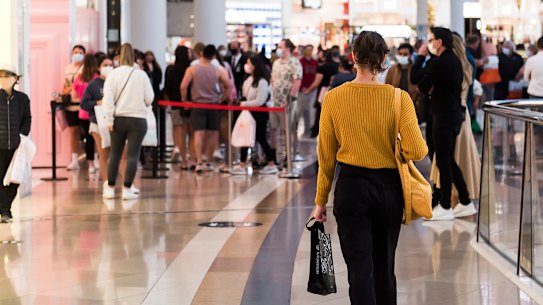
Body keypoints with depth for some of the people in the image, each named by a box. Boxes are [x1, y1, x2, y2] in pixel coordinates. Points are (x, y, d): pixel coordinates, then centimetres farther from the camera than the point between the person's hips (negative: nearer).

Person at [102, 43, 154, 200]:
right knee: (132, 155, 1)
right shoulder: (141, 74, -3)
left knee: (114, 154, 11)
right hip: (138, 119, -1)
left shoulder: (113, 74, -3)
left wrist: (109, 119, -3)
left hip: (119, 119, 1)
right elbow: (149, 98, 0)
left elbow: (108, 98, -6)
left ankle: (110, 188, 13)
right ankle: (127, 189, -3)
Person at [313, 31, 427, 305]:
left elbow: (326, 156, -1)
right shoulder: (399, 98, -10)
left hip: (351, 188, -1)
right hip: (388, 187, 1)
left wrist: (321, 200, 9)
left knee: (359, 269, -1)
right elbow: (417, 151, -14)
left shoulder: (334, 98, -7)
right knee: (384, 266, 19)